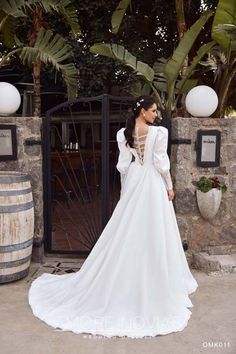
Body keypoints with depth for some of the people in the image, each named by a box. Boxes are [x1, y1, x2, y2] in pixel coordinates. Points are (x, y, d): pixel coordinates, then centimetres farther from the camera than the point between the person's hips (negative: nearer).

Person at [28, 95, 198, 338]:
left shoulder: (123, 134, 0)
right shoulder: (159, 132, -11)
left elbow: (123, 165, 3)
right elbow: (162, 163, -11)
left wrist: (124, 189, 12)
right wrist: (169, 186, 1)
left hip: (133, 185, 4)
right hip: (154, 186, -4)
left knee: (128, 233, 12)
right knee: (153, 234, 5)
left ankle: (124, 283, 22)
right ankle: (156, 282, 18)